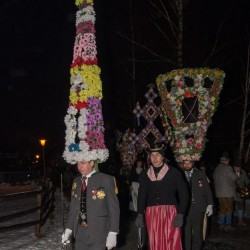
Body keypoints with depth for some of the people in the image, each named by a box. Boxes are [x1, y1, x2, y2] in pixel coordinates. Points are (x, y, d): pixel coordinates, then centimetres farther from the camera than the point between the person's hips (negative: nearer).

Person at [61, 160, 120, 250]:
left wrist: (112, 234, -12)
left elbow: (114, 208, -8)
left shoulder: (106, 180, -8)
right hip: (80, 235, 5)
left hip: (98, 235, -5)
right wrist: (68, 229, 8)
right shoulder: (76, 181, 9)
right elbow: (73, 207, 13)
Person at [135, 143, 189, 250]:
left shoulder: (174, 173, 2)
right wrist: (140, 214, -3)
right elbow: (142, 196, 11)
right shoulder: (145, 175, 11)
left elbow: (183, 194, 0)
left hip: (170, 212, -2)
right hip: (151, 213, 3)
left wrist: (180, 215, -9)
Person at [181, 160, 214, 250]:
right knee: (186, 233, 2)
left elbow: (207, 190, 6)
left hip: (198, 208, 1)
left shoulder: (201, 174, 7)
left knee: (198, 232, 6)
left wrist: (210, 205, 0)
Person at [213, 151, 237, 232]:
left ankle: (221, 224, 12)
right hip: (228, 192, -7)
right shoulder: (227, 168, -12)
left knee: (222, 208, 11)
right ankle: (228, 225, 0)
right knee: (229, 208, 0)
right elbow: (234, 178, -8)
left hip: (219, 192, 7)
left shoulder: (216, 169, 11)